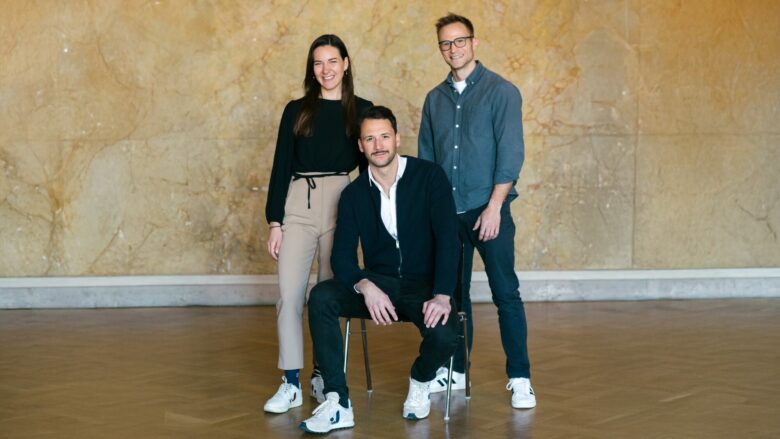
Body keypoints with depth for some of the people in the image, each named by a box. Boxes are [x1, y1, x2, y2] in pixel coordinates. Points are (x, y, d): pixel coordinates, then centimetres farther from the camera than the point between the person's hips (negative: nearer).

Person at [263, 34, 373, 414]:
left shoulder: (360, 110, 8)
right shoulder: (296, 111, 9)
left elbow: (368, 163, 9)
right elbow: (281, 166, 7)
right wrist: (274, 221, 0)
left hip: (342, 204, 0)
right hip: (298, 205, 1)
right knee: (289, 294, -6)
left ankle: (322, 376, 15)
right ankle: (291, 383, -1)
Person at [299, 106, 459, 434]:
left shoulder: (429, 177, -6)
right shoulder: (354, 194, 3)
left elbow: (447, 239, -14)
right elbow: (342, 256, -3)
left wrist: (442, 295, -27)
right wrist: (366, 287, -25)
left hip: (423, 285, -2)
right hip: (378, 285, 3)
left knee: (444, 336, -33)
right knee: (321, 297, -26)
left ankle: (420, 382, 6)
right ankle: (338, 405, -23)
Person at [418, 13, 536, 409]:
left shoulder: (501, 91, -3)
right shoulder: (435, 99, 12)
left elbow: (510, 154, -10)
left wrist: (494, 207, -16)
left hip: (488, 211, -5)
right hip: (445, 212, 5)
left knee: (506, 294, -3)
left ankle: (519, 378, 2)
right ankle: (455, 370, 21)